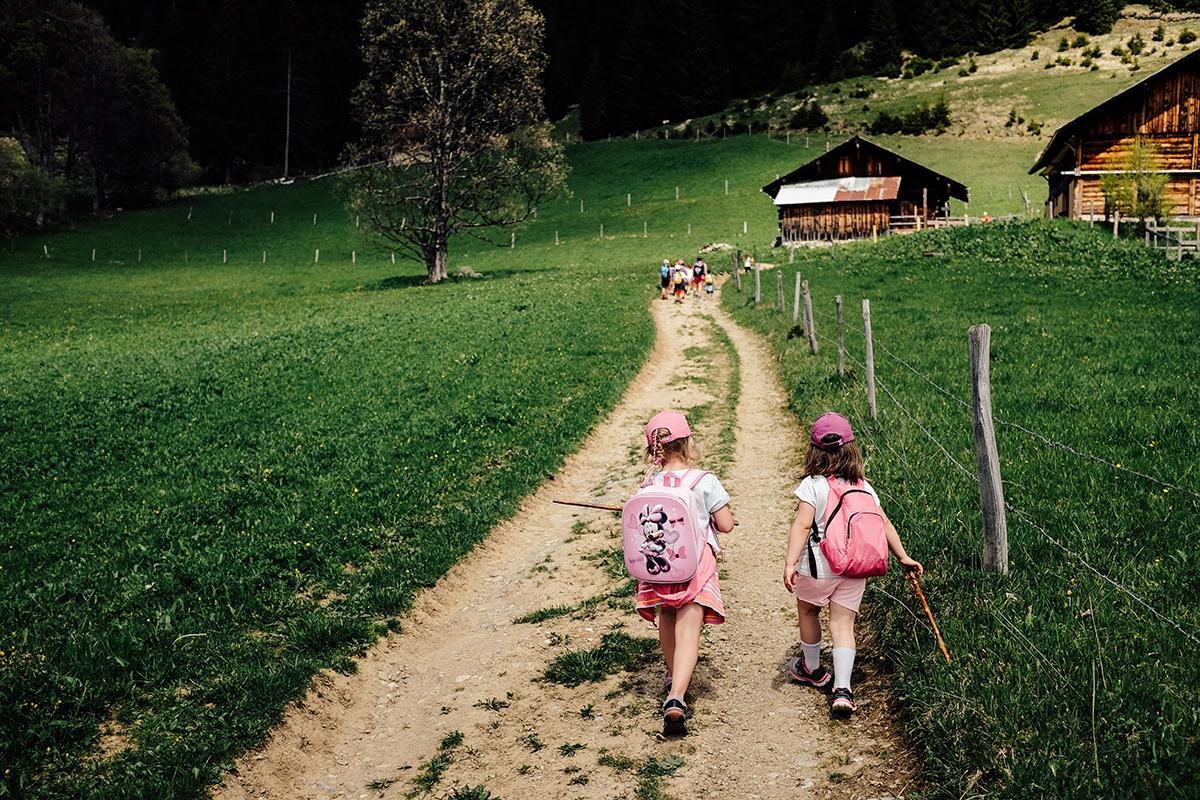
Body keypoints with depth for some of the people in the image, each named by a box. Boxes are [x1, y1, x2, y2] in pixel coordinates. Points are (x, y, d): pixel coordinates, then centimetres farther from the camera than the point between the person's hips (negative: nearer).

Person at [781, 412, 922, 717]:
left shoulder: (812, 485, -10)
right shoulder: (863, 486, 3)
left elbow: (802, 525, -19)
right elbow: (884, 524, 4)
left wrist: (790, 563, -22)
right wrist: (902, 556, 13)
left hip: (819, 565, -3)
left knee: (807, 612, 21)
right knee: (843, 625, 6)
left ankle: (812, 669, 40)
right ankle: (842, 689, -5)